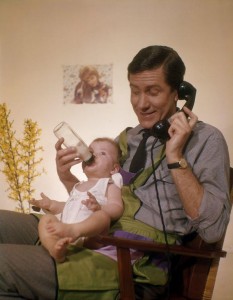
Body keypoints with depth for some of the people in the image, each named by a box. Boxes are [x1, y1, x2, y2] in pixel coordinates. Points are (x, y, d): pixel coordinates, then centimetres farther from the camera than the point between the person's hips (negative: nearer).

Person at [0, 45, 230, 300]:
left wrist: (175, 157, -14)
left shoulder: (205, 140, 0)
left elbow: (213, 229, -11)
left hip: (134, 262, -7)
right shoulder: (127, 138, 18)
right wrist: (68, 179, 4)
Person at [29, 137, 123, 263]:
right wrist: (51, 205, 26)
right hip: (66, 228, 6)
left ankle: (74, 230, -60)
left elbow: (117, 208, -2)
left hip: (90, 236, -5)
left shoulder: (109, 184, 14)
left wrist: (99, 207, -22)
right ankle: (55, 248, -42)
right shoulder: (78, 186, 33)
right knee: (46, 219, -14)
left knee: (103, 215, -32)